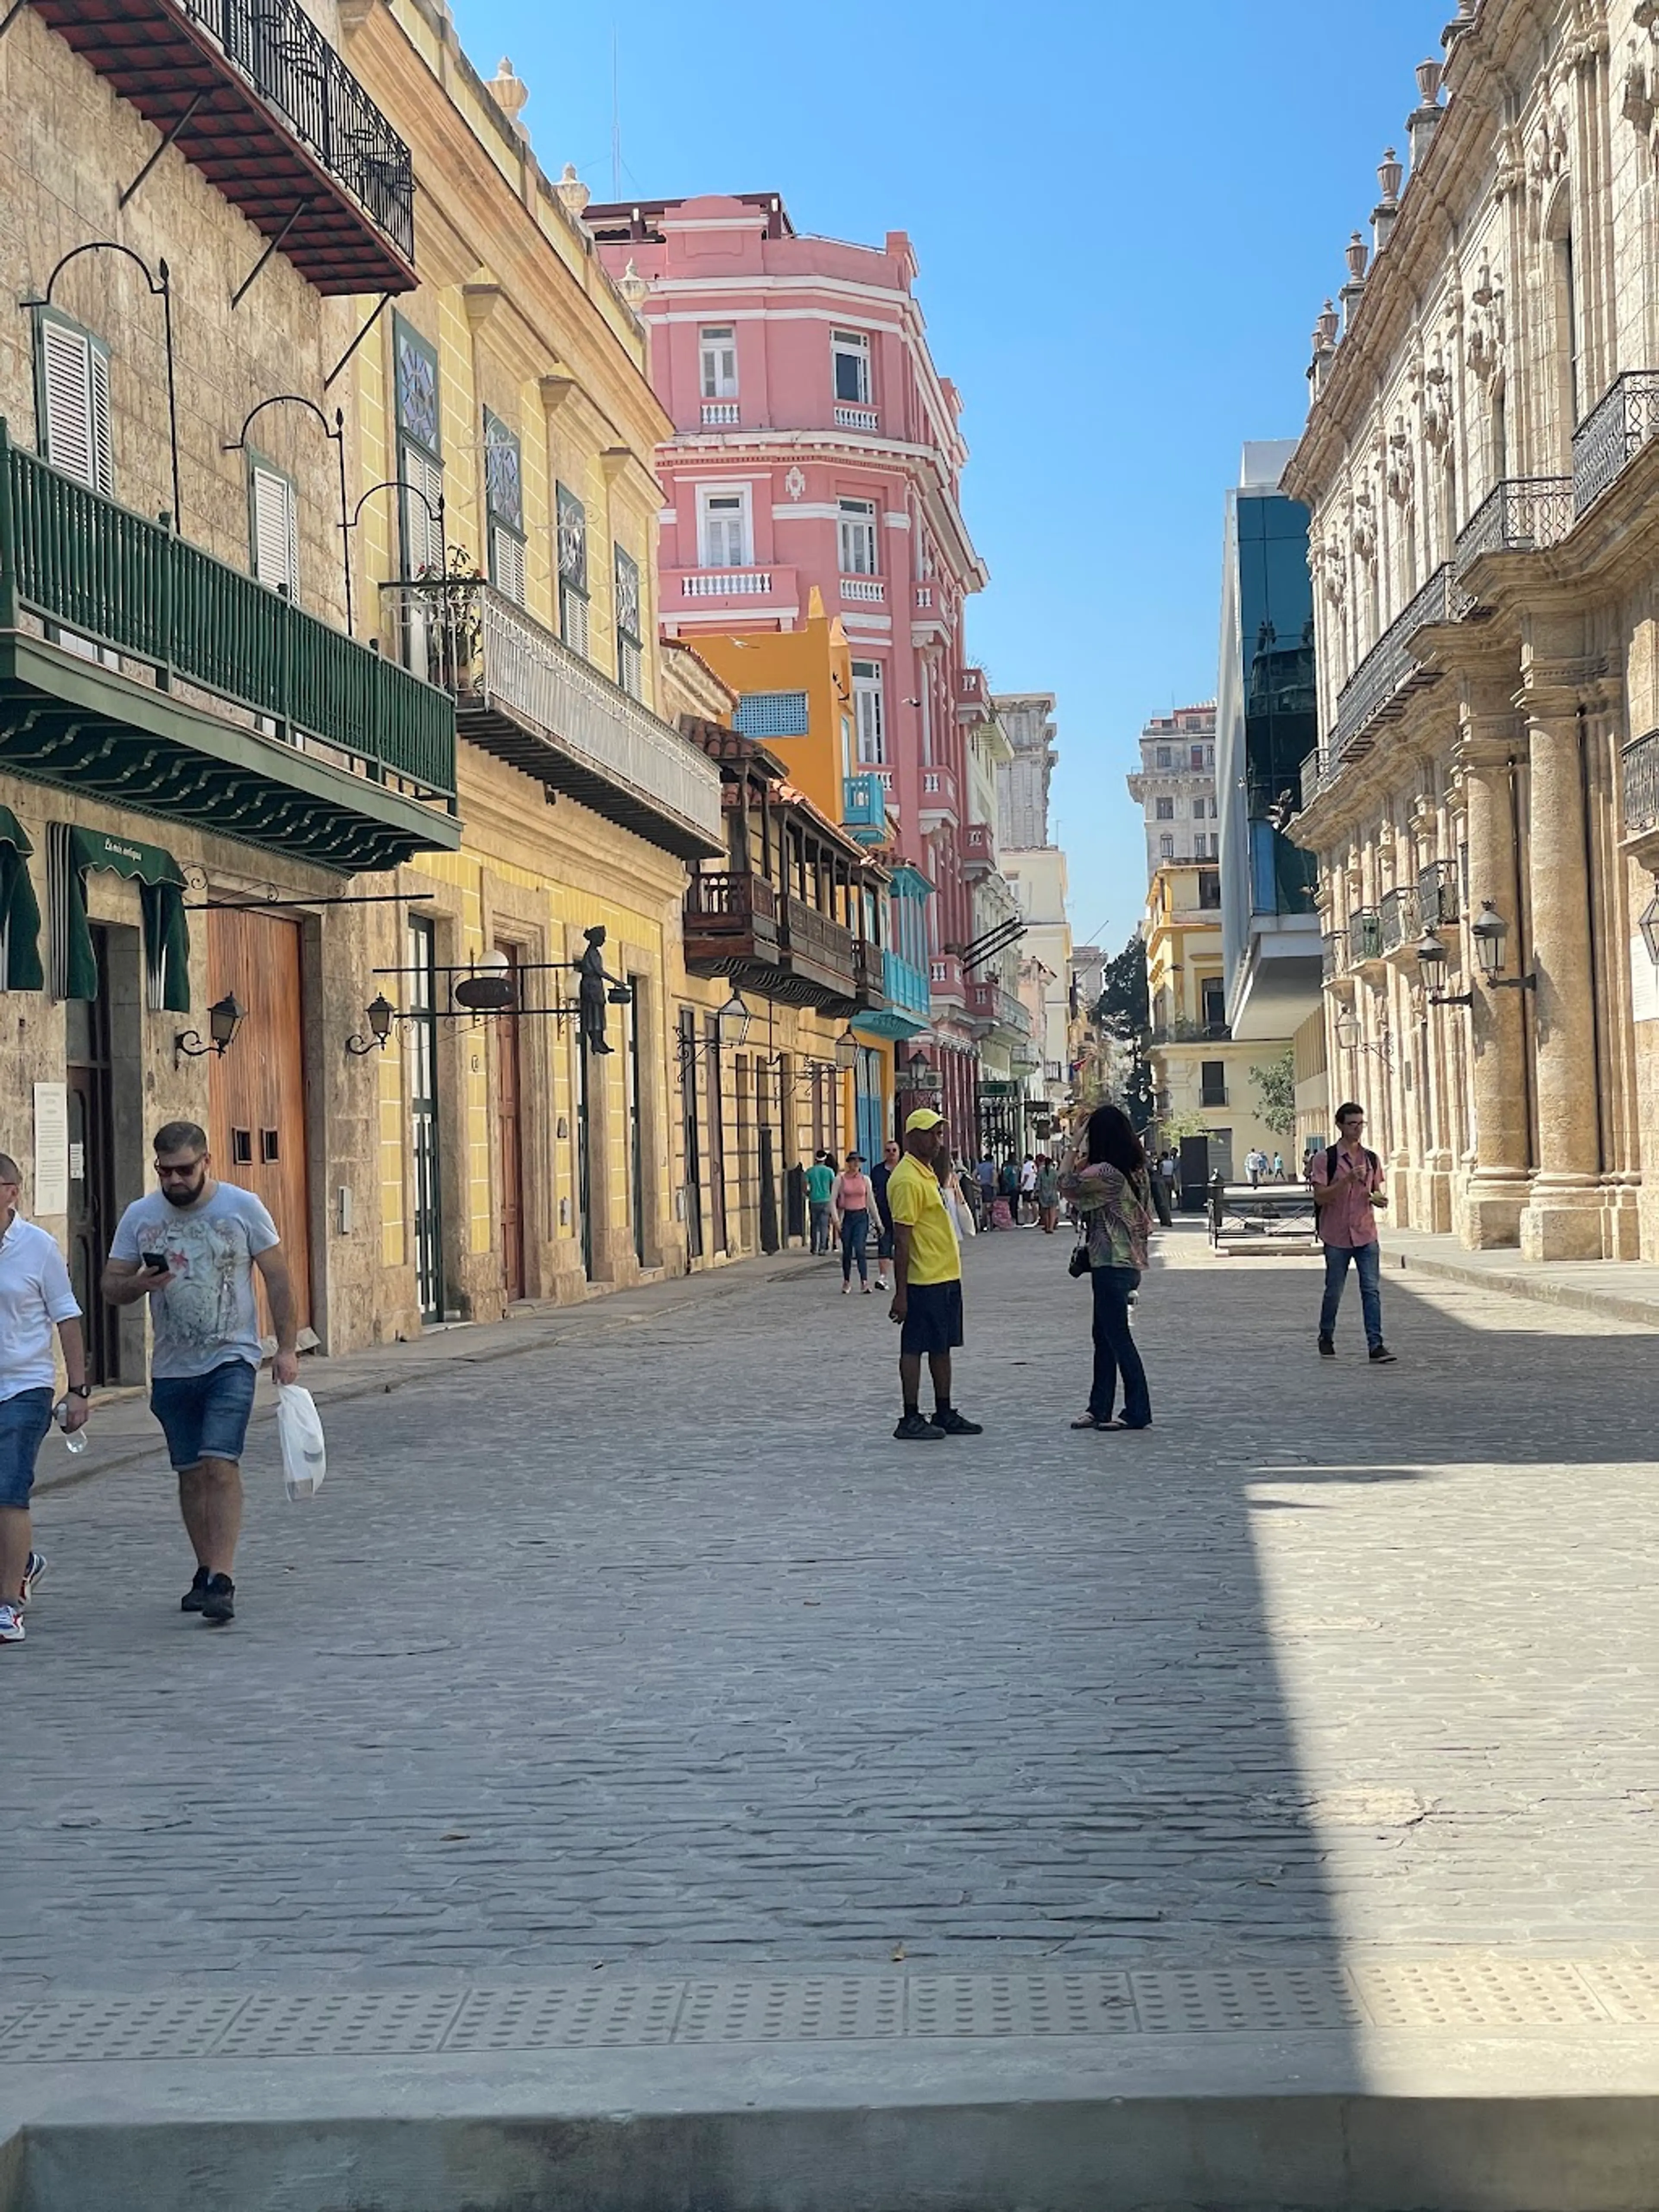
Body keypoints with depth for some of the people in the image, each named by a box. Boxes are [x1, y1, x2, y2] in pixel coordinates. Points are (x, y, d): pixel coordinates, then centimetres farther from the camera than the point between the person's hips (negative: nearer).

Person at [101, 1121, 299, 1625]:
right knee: (191, 1472, 9)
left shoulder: (243, 1208, -5)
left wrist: (286, 1347, -5)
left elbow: (277, 1279, 0)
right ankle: (207, 1572, 21)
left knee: (220, 1464, -16)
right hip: (171, 1370, 4)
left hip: (232, 1361, -4)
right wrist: (141, 1283, -17)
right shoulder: (139, 1217, 2)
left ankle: (221, 1581, -20)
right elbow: (111, 1287, 6)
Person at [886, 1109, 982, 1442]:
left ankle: (944, 1414, 21)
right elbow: (901, 1240, -19)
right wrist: (900, 1293, -21)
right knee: (914, 1348, -3)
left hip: (946, 1278, 10)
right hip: (924, 1281, -10)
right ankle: (911, 1420, 1)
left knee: (942, 1347, 14)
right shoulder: (907, 1180, -16)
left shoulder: (927, 1173, 15)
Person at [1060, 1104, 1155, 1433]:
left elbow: (1067, 1187, -8)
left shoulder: (1104, 1173, -19)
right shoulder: (1137, 1172, 6)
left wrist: (1075, 1150, 3)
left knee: (1118, 1337, -2)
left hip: (1111, 1265, -9)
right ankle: (1099, 1409, 21)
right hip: (1131, 1261, 9)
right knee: (1104, 1336, 15)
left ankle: (1138, 1412, 1)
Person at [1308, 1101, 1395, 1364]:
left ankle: (1376, 1344, -8)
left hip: (1366, 1235, 3)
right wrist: (1348, 1180, -23)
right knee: (1334, 1291, 8)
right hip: (1336, 1236, -3)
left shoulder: (1371, 1159, 9)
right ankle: (1326, 1338, 28)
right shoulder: (1325, 1159, -5)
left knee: (1372, 1290, -6)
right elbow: (1320, 1196, -12)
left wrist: (1379, 1200, -5)